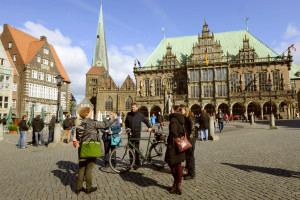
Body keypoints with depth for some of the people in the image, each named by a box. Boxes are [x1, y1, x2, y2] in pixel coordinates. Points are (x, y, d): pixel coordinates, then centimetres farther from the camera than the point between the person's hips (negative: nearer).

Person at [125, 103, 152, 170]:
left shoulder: (140, 115, -2)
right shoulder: (128, 114, 5)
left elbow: (146, 121, 8)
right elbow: (126, 122, 19)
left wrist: (149, 127, -5)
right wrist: (126, 128, 4)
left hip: (137, 133, -3)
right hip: (130, 133, 3)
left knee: (137, 149, -4)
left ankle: (137, 163, 6)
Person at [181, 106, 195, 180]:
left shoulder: (190, 118, -13)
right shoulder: (184, 118, 13)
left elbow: (192, 130, -18)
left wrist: (189, 139, -22)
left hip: (190, 140, -9)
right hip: (185, 139, 9)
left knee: (190, 157, 0)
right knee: (186, 156, 14)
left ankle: (192, 174, 10)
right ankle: (189, 172, 26)